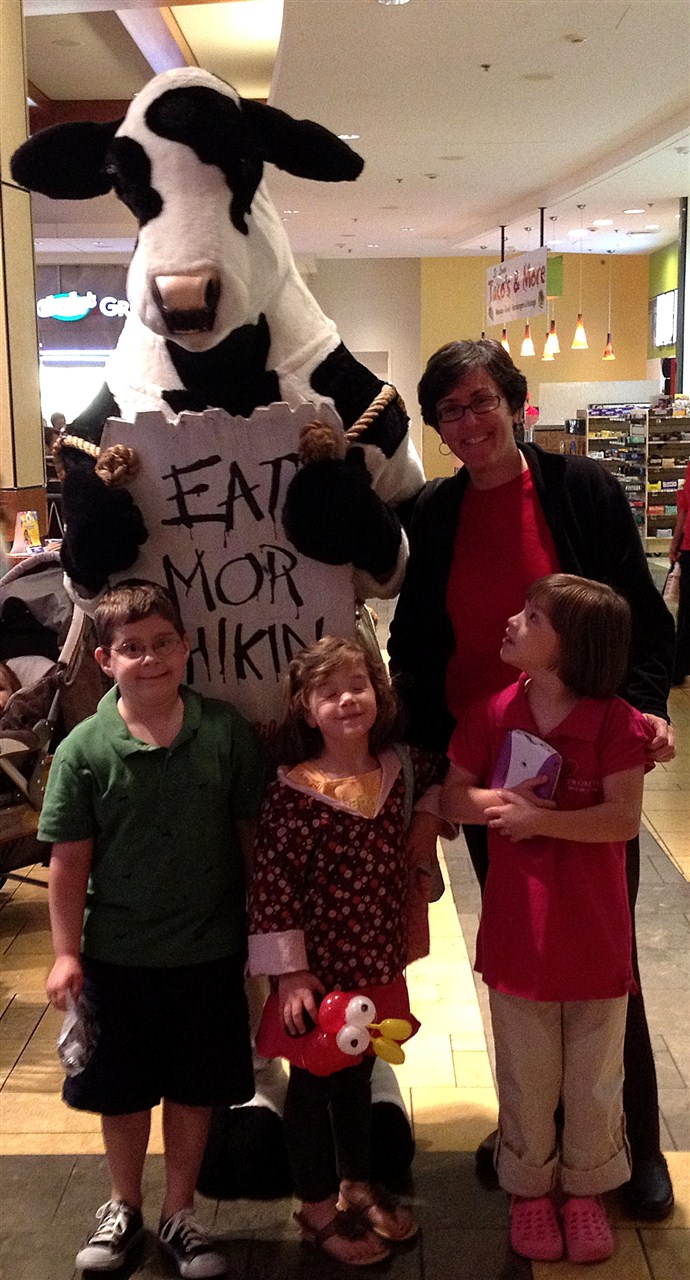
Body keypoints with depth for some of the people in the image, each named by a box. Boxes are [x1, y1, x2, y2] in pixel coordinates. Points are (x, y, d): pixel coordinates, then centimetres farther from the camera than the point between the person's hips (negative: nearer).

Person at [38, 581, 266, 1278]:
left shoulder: (226, 731, -9)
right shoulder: (84, 750, -12)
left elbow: (252, 830, 0)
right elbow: (69, 860, -7)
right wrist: (66, 953, -7)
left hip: (209, 951, 1)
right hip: (117, 955, 0)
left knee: (193, 1088, 15)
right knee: (122, 1089, 17)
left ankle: (178, 1215, 37)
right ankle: (123, 1207, 42)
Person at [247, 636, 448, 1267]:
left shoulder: (400, 771, -3)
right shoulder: (293, 793, -19)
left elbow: (447, 770, 18)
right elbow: (272, 883, -18)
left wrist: (433, 810, -2)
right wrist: (289, 972, -17)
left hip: (378, 965, 5)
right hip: (320, 970, -5)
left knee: (358, 1077, 23)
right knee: (313, 1084, 13)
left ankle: (356, 1188, 43)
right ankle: (318, 1208, 32)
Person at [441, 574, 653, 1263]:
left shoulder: (614, 722, -13)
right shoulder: (492, 715, -4)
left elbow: (624, 818, -19)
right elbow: (451, 797, 1)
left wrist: (540, 818, -26)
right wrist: (495, 802, -19)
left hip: (595, 935, -1)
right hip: (517, 932, 2)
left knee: (594, 1081, 15)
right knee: (527, 1080, 16)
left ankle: (585, 1191, 38)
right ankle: (529, 1191, 37)